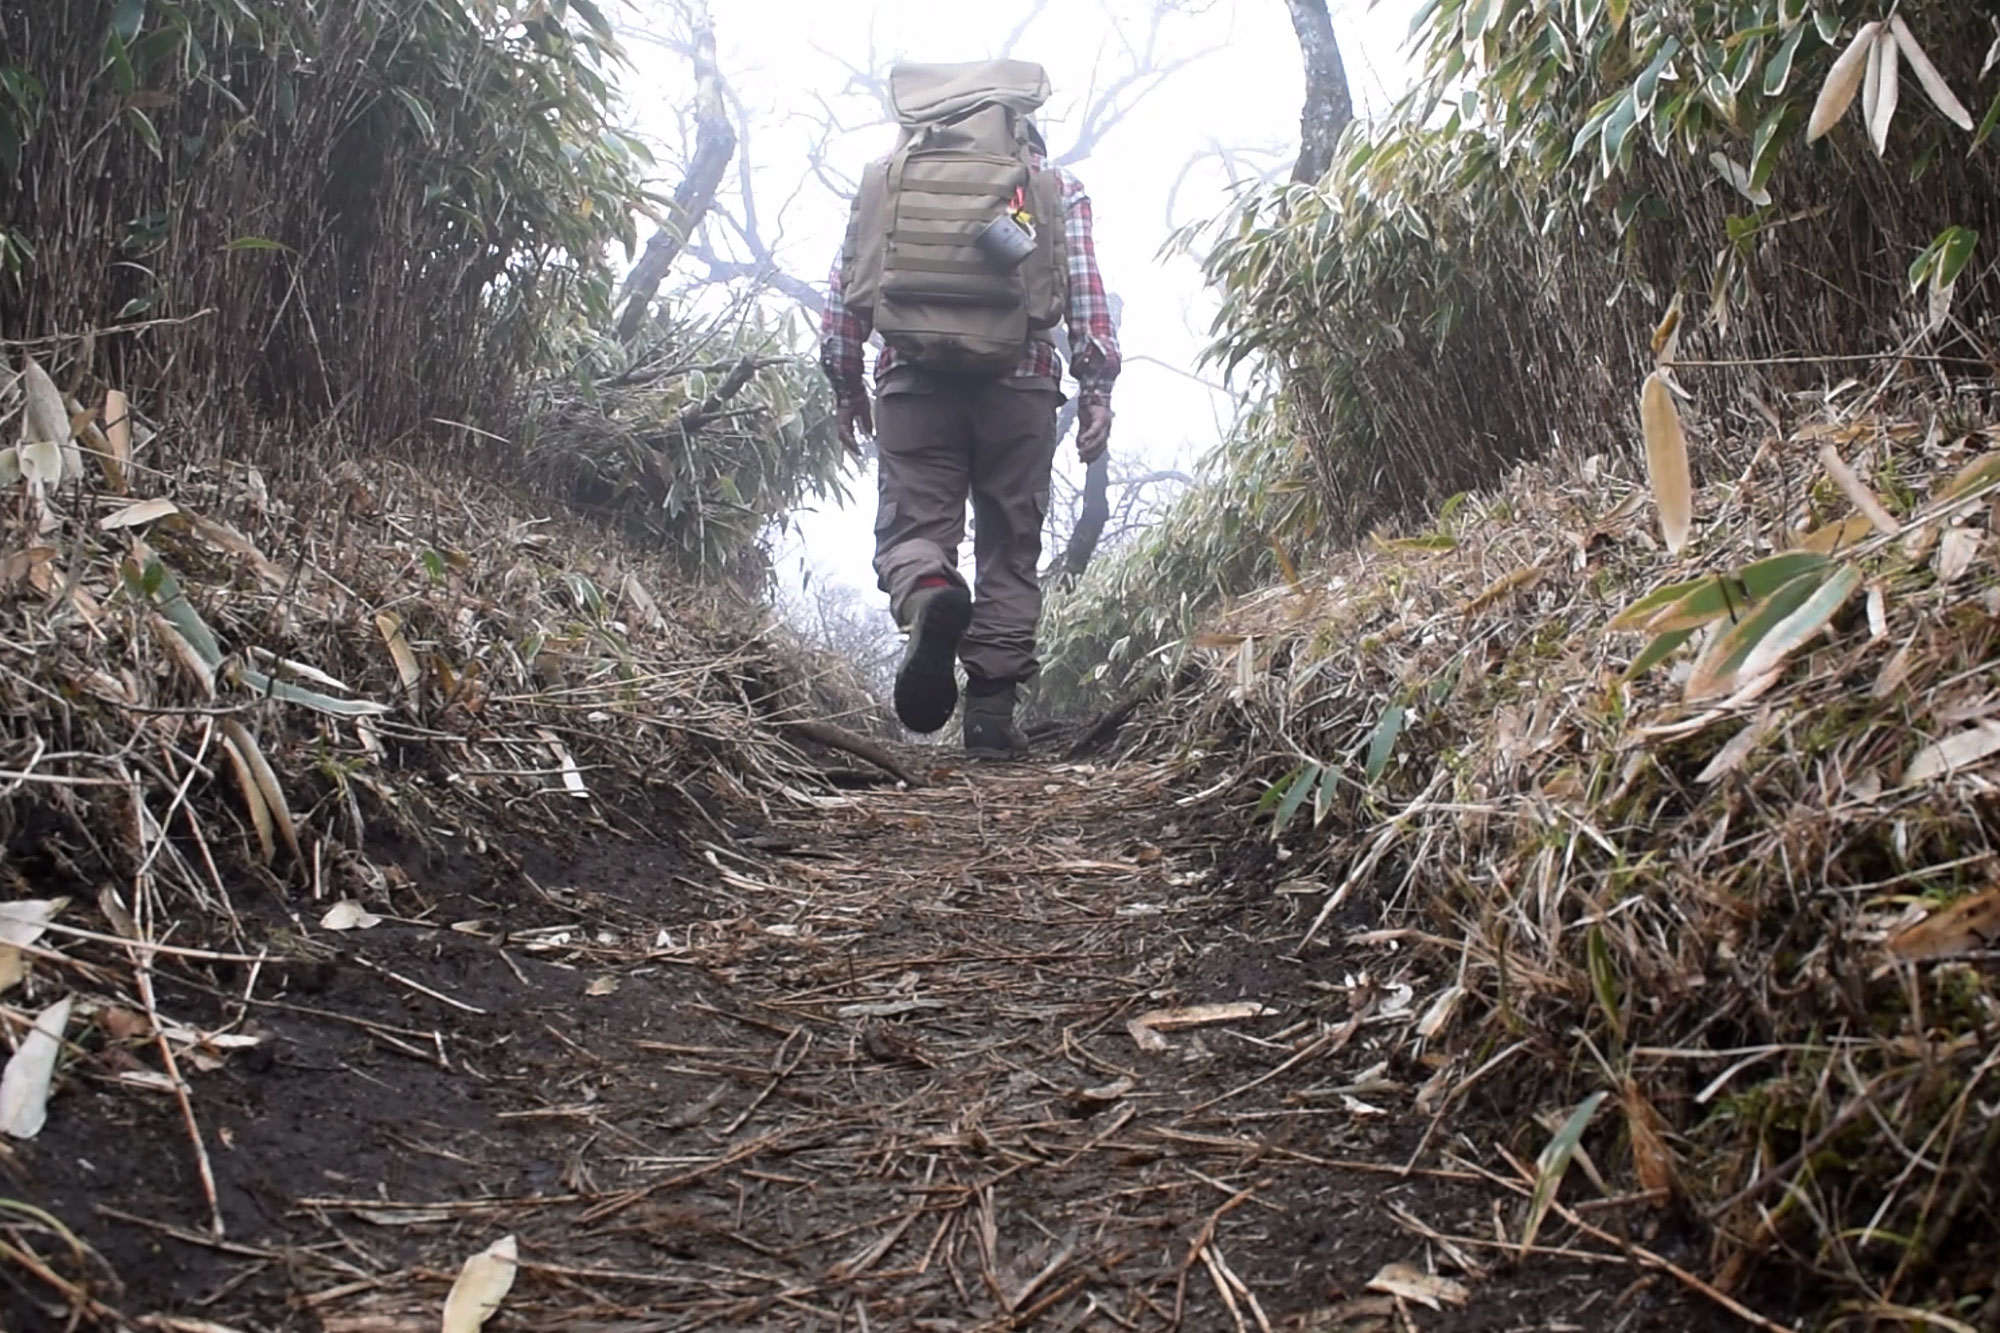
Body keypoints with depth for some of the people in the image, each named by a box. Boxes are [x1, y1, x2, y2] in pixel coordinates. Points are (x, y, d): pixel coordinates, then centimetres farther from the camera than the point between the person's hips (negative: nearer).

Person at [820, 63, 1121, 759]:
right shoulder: (1056, 184, 16)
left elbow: (847, 281, 12)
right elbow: (1085, 286, 5)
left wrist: (845, 380, 16)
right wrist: (1097, 383, 2)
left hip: (915, 375, 0)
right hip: (1021, 380, 0)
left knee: (912, 524, 3)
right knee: (1010, 545, 5)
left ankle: (928, 598, -34)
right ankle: (991, 714, 2)